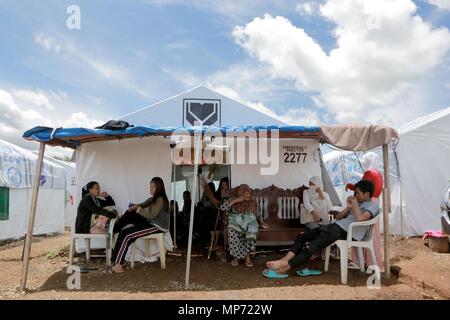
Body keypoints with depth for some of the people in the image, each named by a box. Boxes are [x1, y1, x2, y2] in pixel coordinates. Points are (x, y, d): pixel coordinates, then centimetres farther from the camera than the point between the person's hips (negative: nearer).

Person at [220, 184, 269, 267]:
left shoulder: (253, 202, 15)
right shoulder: (234, 202, 4)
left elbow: (257, 213, 26)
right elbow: (222, 207, -10)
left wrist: (262, 222, 9)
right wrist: (235, 200, -14)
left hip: (249, 222, 1)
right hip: (236, 222, -1)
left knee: (252, 231, -36)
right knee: (233, 231, -37)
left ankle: (247, 255, -20)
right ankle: (236, 256, -20)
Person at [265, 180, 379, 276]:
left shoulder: (373, 206, -1)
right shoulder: (357, 203, 25)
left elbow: (359, 218, -23)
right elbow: (338, 217, 23)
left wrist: (355, 205, -9)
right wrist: (349, 207, 9)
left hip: (346, 232, -9)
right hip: (336, 225, 10)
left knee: (312, 246, -21)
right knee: (302, 236, -4)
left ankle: (286, 267, -19)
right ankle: (285, 259, -14)